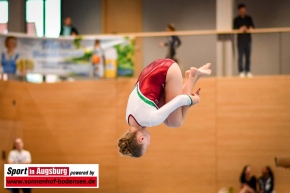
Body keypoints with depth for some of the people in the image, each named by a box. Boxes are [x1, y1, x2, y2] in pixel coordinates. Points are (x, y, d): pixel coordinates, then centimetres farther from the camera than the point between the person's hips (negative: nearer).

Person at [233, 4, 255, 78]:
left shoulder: (249, 18, 11)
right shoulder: (236, 19, 3)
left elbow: (252, 26, 8)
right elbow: (235, 28, -2)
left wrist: (250, 28, -13)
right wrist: (240, 29, -19)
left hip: (248, 40, 3)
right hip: (240, 40, -2)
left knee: (248, 57, 2)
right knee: (240, 56, -4)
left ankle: (248, 71, 6)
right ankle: (241, 72, -1)